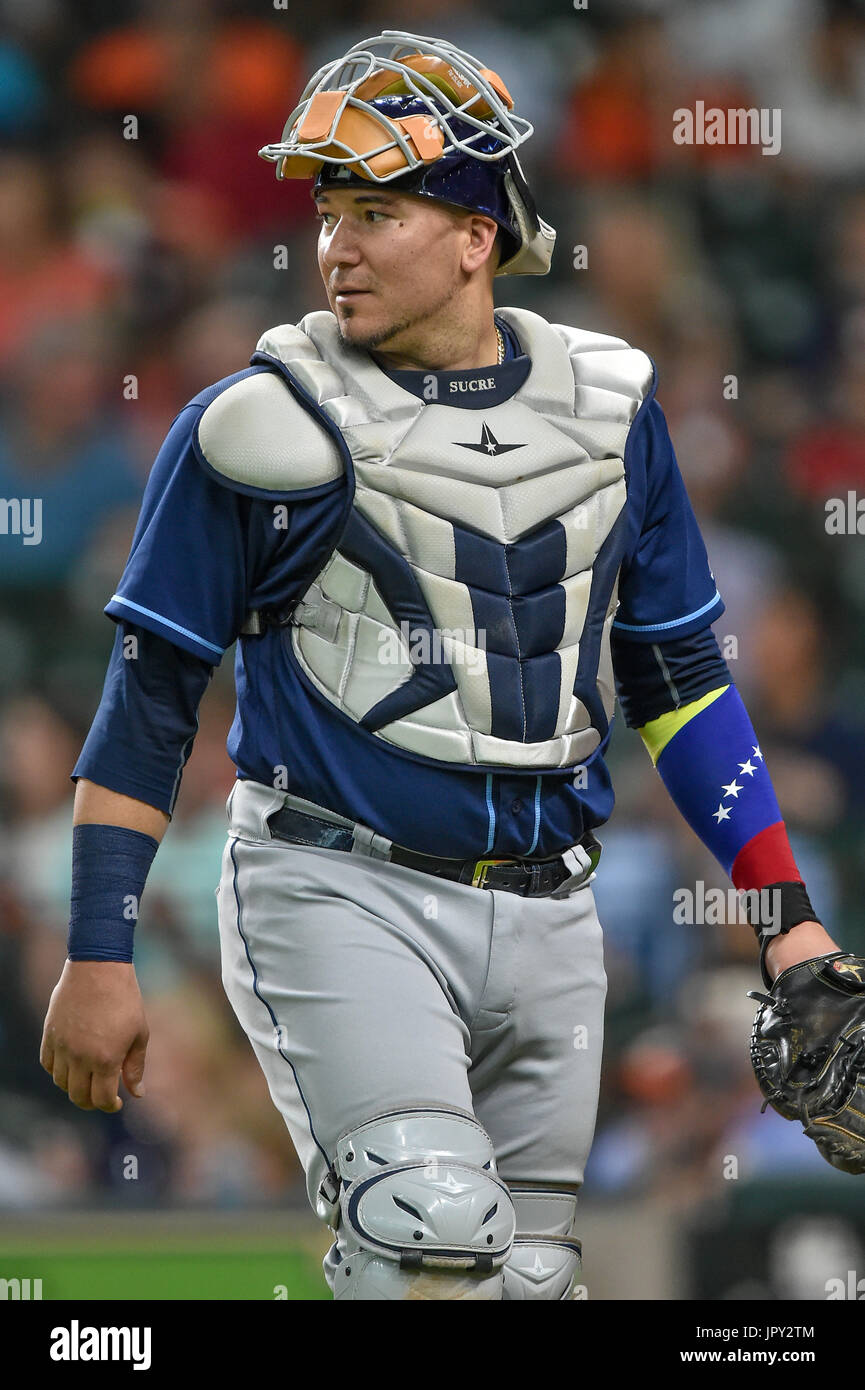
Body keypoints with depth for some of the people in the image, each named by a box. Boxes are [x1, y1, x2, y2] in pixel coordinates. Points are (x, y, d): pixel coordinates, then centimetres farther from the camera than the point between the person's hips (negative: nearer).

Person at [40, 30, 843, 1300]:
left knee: (527, 1273, 7)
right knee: (431, 1239, -23)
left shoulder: (610, 413, 9)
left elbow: (679, 677, 16)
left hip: (544, 912, 5)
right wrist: (100, 955, -4)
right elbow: (152, 694, 0)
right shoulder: (262, 428, -4)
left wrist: (785, 910, 10)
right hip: (339, 895, -4)